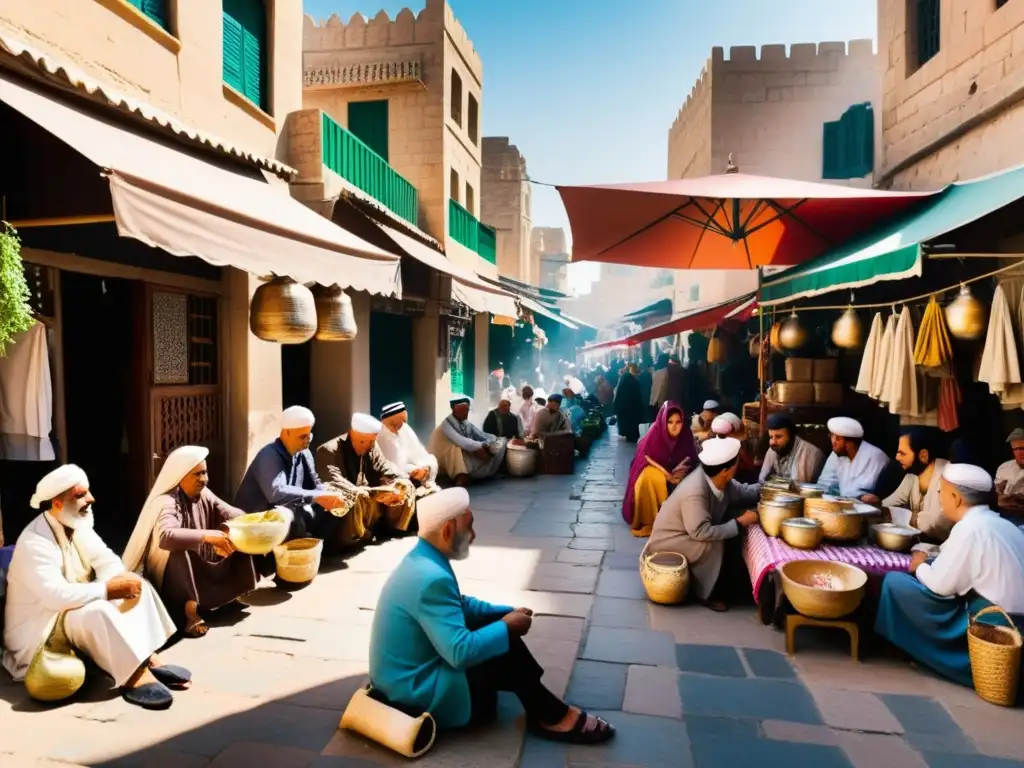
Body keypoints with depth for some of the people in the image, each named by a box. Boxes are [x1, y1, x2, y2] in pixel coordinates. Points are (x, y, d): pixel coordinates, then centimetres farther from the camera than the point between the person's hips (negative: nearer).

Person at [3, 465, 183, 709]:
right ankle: (134, 677, -31)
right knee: (96, 611, -36)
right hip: (41, 630, -9)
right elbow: (56, 595, -36)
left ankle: (148, 658, -15)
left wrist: (123, 579, -21)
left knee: (137, 586, -6)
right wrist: (109, 589, -30)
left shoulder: (79, 526, 0)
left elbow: (106, 561, 1)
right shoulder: (35, 543, -26)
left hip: (80, 606, 9)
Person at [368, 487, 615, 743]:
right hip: (415, 693, -10)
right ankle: (553, 717, 11)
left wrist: (508, 613, 4)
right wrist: (507, 627, -15)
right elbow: (461, 652, -32)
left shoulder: (422, 560, 2)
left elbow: (460, 605, 16)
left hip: (408, 674, 10)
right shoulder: (431, 579, -30)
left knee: (502, 636, 7)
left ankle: (545, 709, 17)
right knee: (508, 653, -11)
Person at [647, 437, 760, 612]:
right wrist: (740, 523, -28)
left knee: (733, 540, -3)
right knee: (717, 547, -25)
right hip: (667, 542, -9)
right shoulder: (695, 493, -35)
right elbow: (701, 532, -34)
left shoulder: (718, 479, -10)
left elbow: (742, 492, 5)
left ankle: (740, 583, 12)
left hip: (690, 533, 9)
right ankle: (711, 594, -5)